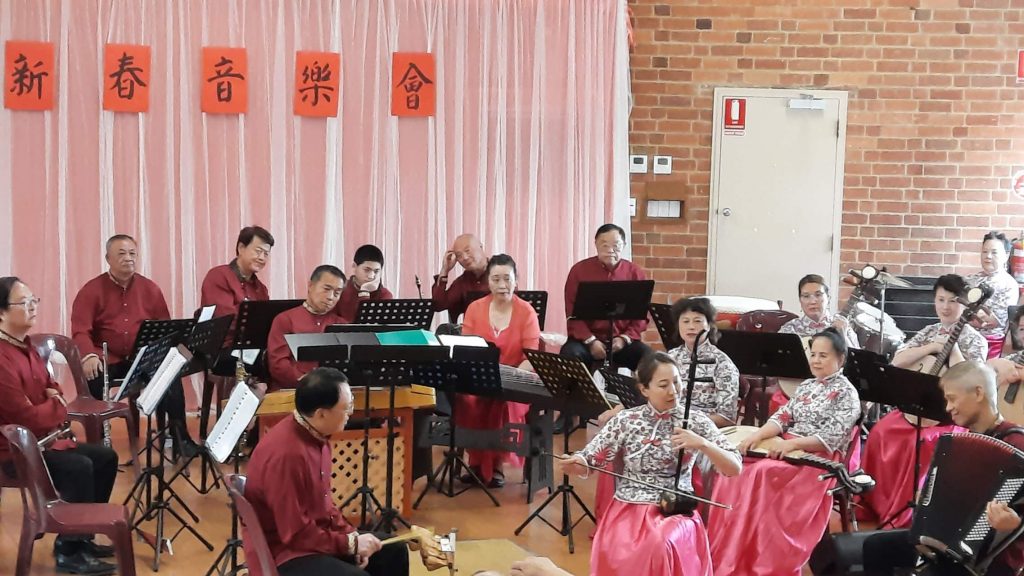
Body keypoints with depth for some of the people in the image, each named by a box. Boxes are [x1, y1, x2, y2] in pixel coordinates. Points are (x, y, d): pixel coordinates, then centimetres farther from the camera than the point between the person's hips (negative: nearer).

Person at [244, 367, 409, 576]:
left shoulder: (317, 436, 1)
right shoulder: (286, 454, -29)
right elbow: (296, 533, -25)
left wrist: (351, 536, 0)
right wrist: (351, 543, -17)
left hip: (315, 534, 10)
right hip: (284, 552, -10)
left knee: (393, 551, 11)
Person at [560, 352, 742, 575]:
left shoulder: (696, 421, 0)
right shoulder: (625, 420, 3)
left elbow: (734, 468, -5)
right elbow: (590, 462, 5)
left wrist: (702, 444, -22)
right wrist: (576, 463, -19)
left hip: (675, 510, -1)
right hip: (627, 508, 1)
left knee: (660, 546, -34)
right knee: (614, 555, -29)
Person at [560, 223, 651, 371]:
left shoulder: (636, 274, 5)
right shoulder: (579, 270, 2)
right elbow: (572, 312, -1)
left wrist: (624, 338, -11)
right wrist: (590, 341, -13)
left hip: (623, 340, 1)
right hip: (585, 340, -1)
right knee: (569, 356, -32)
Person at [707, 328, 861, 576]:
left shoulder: (846, 393, -3)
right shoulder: (807, 386, 18)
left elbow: (830, 438, -14)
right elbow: (783, 416, 10)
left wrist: (792, 443, -24)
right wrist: (758, 435, -10)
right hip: (787, 448, 7)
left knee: (762, 474, -31)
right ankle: (727, 555, -18)